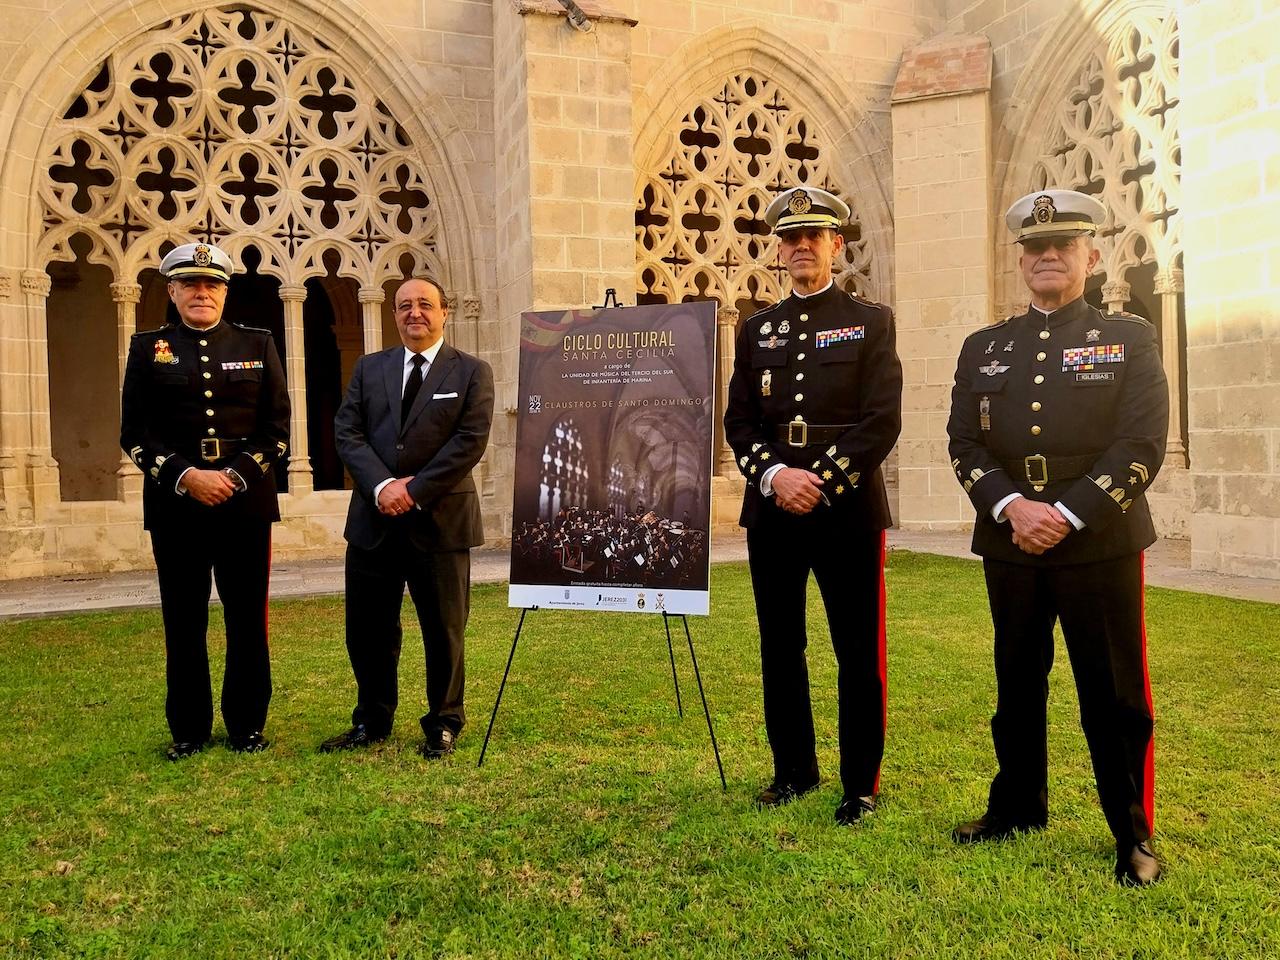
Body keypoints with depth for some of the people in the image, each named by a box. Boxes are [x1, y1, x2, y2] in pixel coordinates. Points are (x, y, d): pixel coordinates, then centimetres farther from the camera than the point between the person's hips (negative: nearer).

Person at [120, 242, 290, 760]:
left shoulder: (258, 345, 8)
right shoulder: (147, 348, 7)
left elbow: (277, 427, 3)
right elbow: (134, 432, 1)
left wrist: (235, 476, -11)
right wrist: (187, 477, -13)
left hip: (246, 501, 0)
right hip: (175, 504, 0)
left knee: (248, 620, 6)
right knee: (183, 623, 7)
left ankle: (247, 726, 19)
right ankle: (189, 730, 20)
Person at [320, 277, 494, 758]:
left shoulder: (472, 371, 1)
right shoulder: (369, 368, 11)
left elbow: (471, 441, -9)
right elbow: (347, 432, 2)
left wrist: (415, 490, -15)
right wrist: (382, 485, -14)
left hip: (440, 519, -3)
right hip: (373, 520, 3)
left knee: (443, 629, 7)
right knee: (367, 629, 10)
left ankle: (443, 724, 23)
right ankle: (372, 721, 28)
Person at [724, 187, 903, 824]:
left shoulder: (871, 321, 4)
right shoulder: (757, 330, 13)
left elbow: (882, 420, -6)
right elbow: (738, 421, 6)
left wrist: (820, 481, -15)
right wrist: (775, 476, -11)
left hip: (848, 509, -3)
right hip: (771, 510, 4)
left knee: (859, 654, 2)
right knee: (780, 650, 11)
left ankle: (860, 784, 16)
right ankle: (793, 771, 26)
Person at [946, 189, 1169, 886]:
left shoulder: (1128, 338, 4)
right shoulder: (983, 348, 12)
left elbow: (1143, 447, -7)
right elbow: (964, 443, 4)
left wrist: (1066, 515, -16)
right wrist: (1011, 506, -13)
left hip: (1100, 542, -3)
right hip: (1008, 544, 3)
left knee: (1113, 692, 4)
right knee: (1016, 684, 13)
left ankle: (1133, 833, 19)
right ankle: (1017, 807, 29)